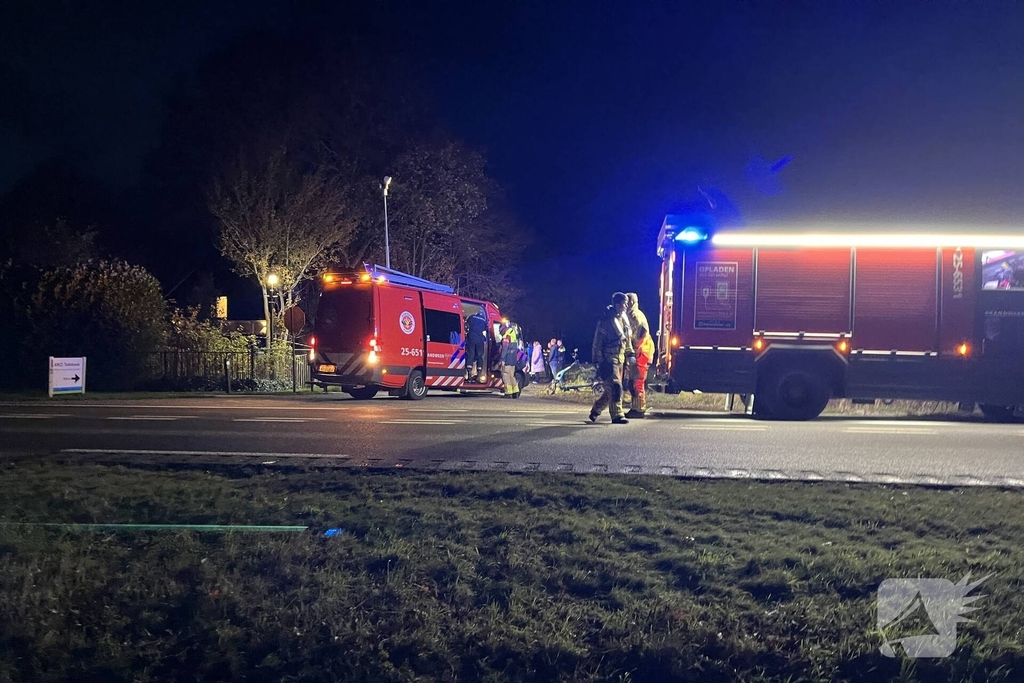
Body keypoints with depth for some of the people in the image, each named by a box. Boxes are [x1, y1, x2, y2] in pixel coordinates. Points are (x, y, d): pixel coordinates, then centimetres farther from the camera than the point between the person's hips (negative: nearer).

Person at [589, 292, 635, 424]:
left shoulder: (622, 319, 11)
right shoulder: (606, 320, -14)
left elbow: (627, 338, 22)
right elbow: (597, 342, -13)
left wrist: (630, 354, 14)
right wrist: (598, 361, -16)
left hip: (619, 359, 9)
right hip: (608, 360, -8)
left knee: (610, 389, 12)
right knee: (615, 388, -12)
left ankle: (595, 411, 25)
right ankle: (617, 415, -6)